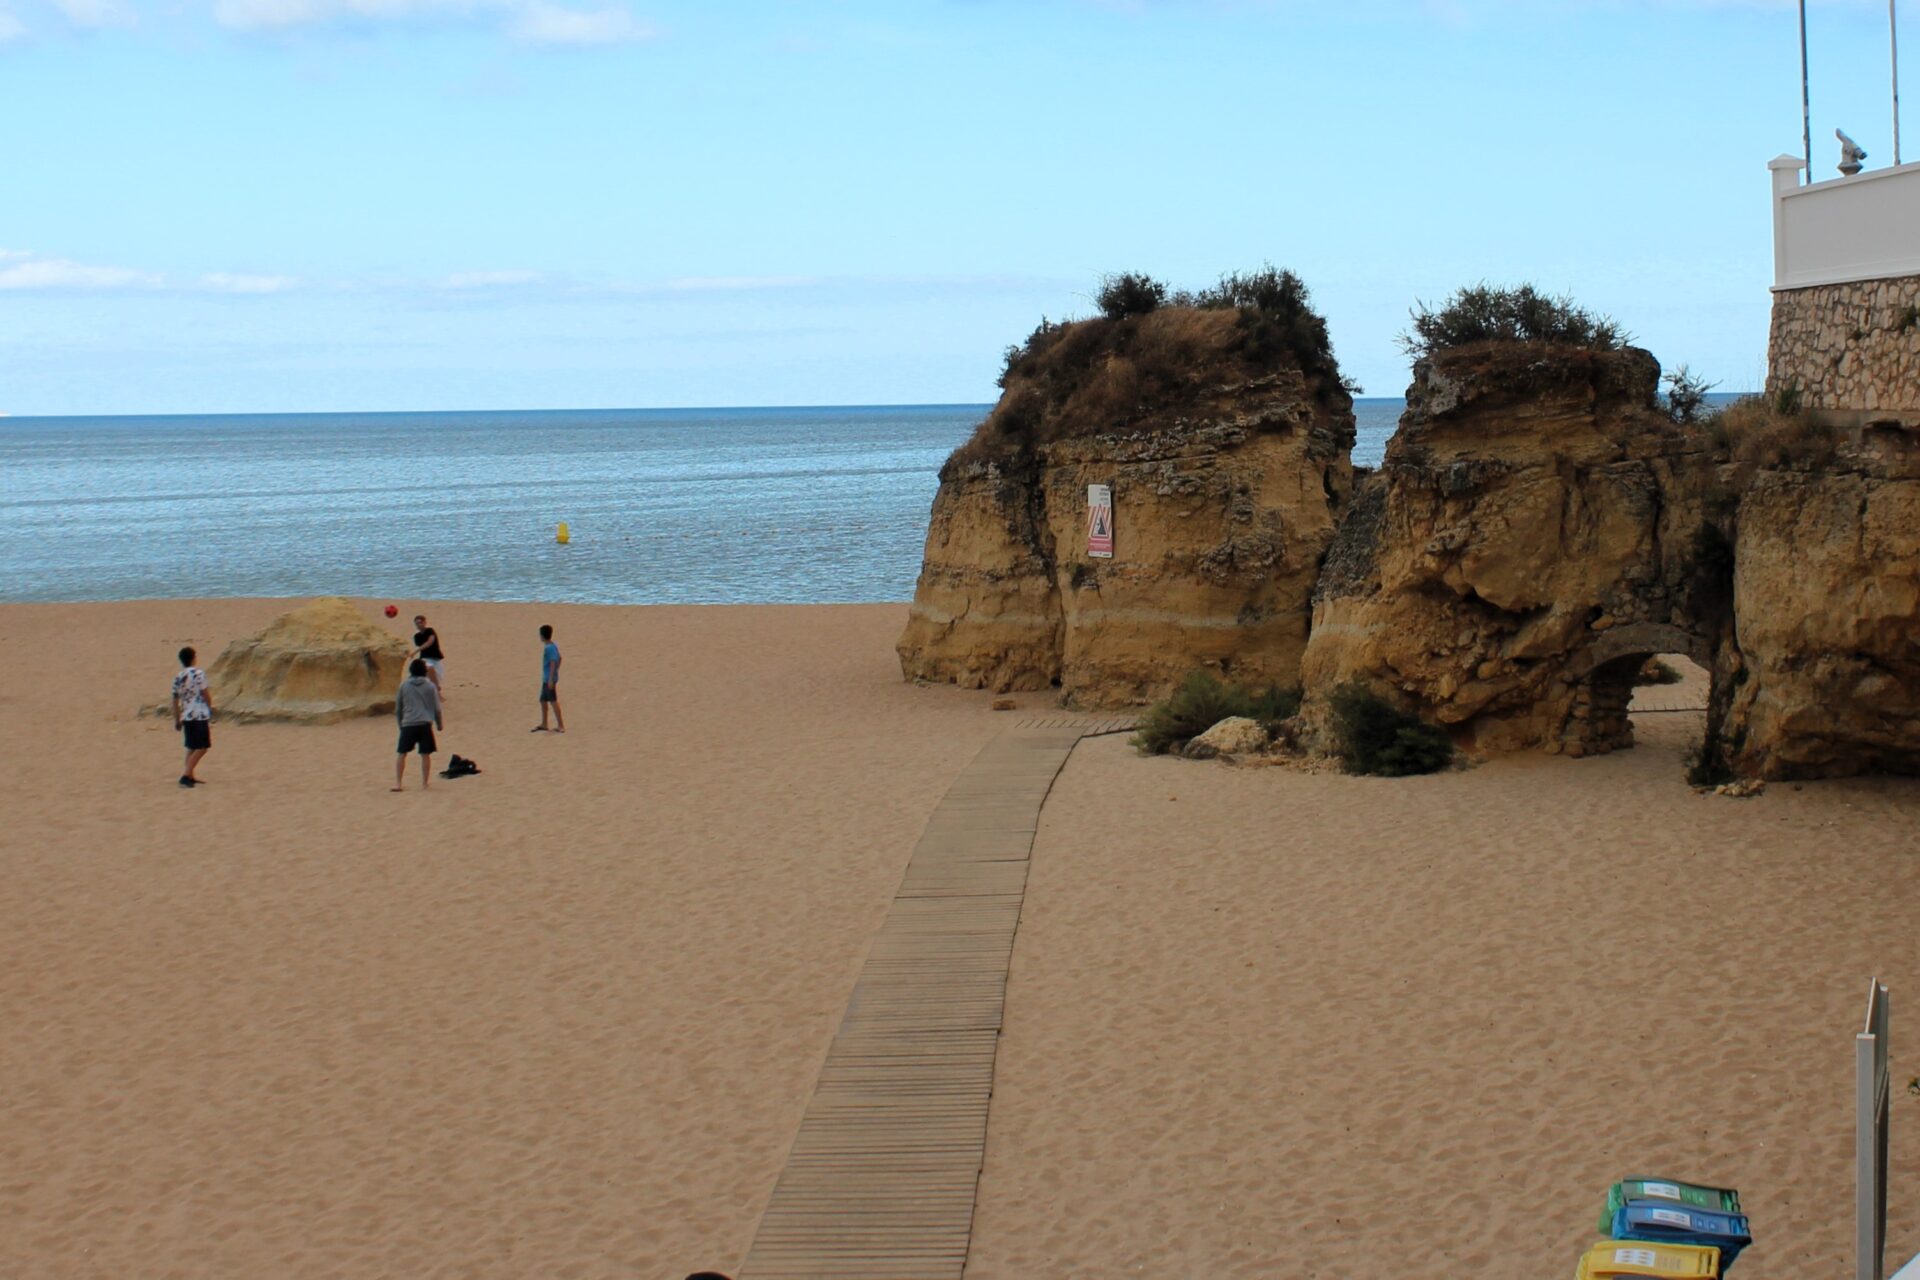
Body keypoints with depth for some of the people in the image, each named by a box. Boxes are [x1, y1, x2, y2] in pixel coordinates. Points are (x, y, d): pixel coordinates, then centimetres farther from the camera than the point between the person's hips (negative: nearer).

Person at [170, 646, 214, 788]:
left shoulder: (178, 678, 8)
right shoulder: (198, 674, -9)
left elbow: (175, 700, 10)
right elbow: (205, 694, -9)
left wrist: (177, 719, 17)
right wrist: (210, 707, 9)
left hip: (186, 716, 7)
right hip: (200, 715, -7)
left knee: (192, 747, 17)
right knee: (201, 748, -5)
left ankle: (189, 776, 16)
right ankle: (186, 775, -14)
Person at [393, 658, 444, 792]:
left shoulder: (404, 685, 7)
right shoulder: (430, 686, 4)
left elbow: (398, 708, 13)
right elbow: (436, 708, 6)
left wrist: (400, 724, 25)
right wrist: (439, 724, 18)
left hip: (408, 725, 1)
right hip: (425, 724, -1)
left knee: (401, 754, 9)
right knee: (425, 754, 5)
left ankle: (398, 783, 4)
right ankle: (424, 783, 7)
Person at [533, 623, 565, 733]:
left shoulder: (549, 648, -18)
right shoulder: (554, 646, 11)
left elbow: (553, 663, -23)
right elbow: (559, 659, 21)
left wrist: (551, 679, -24)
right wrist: (556, 672, 27)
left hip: (549, 679, -10)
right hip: (546, 679, 10)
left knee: (553, 701, -7)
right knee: (543, 700, 16)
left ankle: (561, 726, -6)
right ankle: (543, 725, 25)